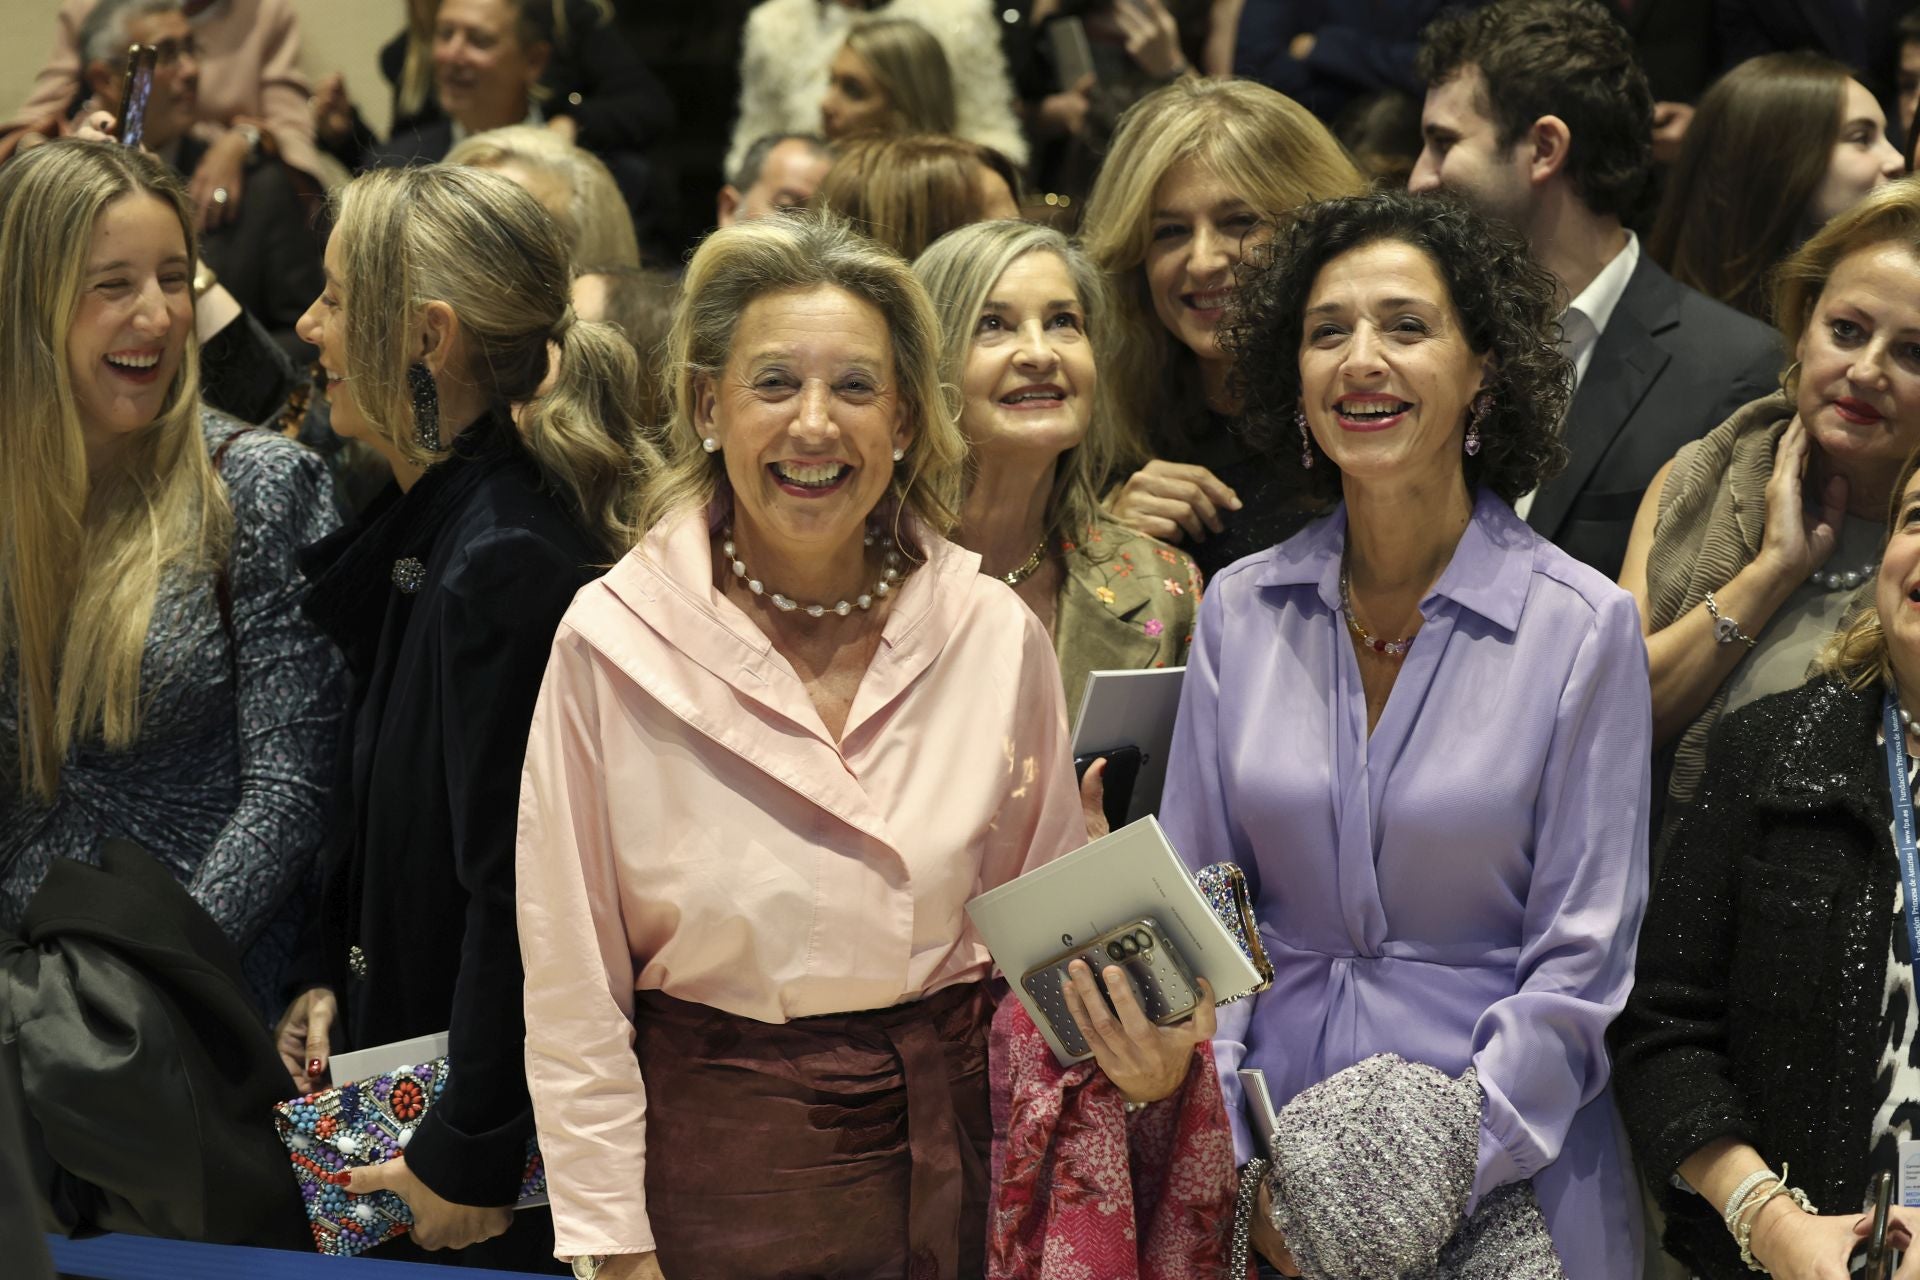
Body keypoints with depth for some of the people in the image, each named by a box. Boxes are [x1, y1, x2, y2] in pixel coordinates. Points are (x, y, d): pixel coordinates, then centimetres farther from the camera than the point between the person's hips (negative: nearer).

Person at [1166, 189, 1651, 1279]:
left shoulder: (1583, 627, -8)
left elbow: (1579, 966, -8)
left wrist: (1434, 1188, -16)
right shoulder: (1241, 612, 1)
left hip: (1505, 1181, -2)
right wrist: (1241, 1174, -7)